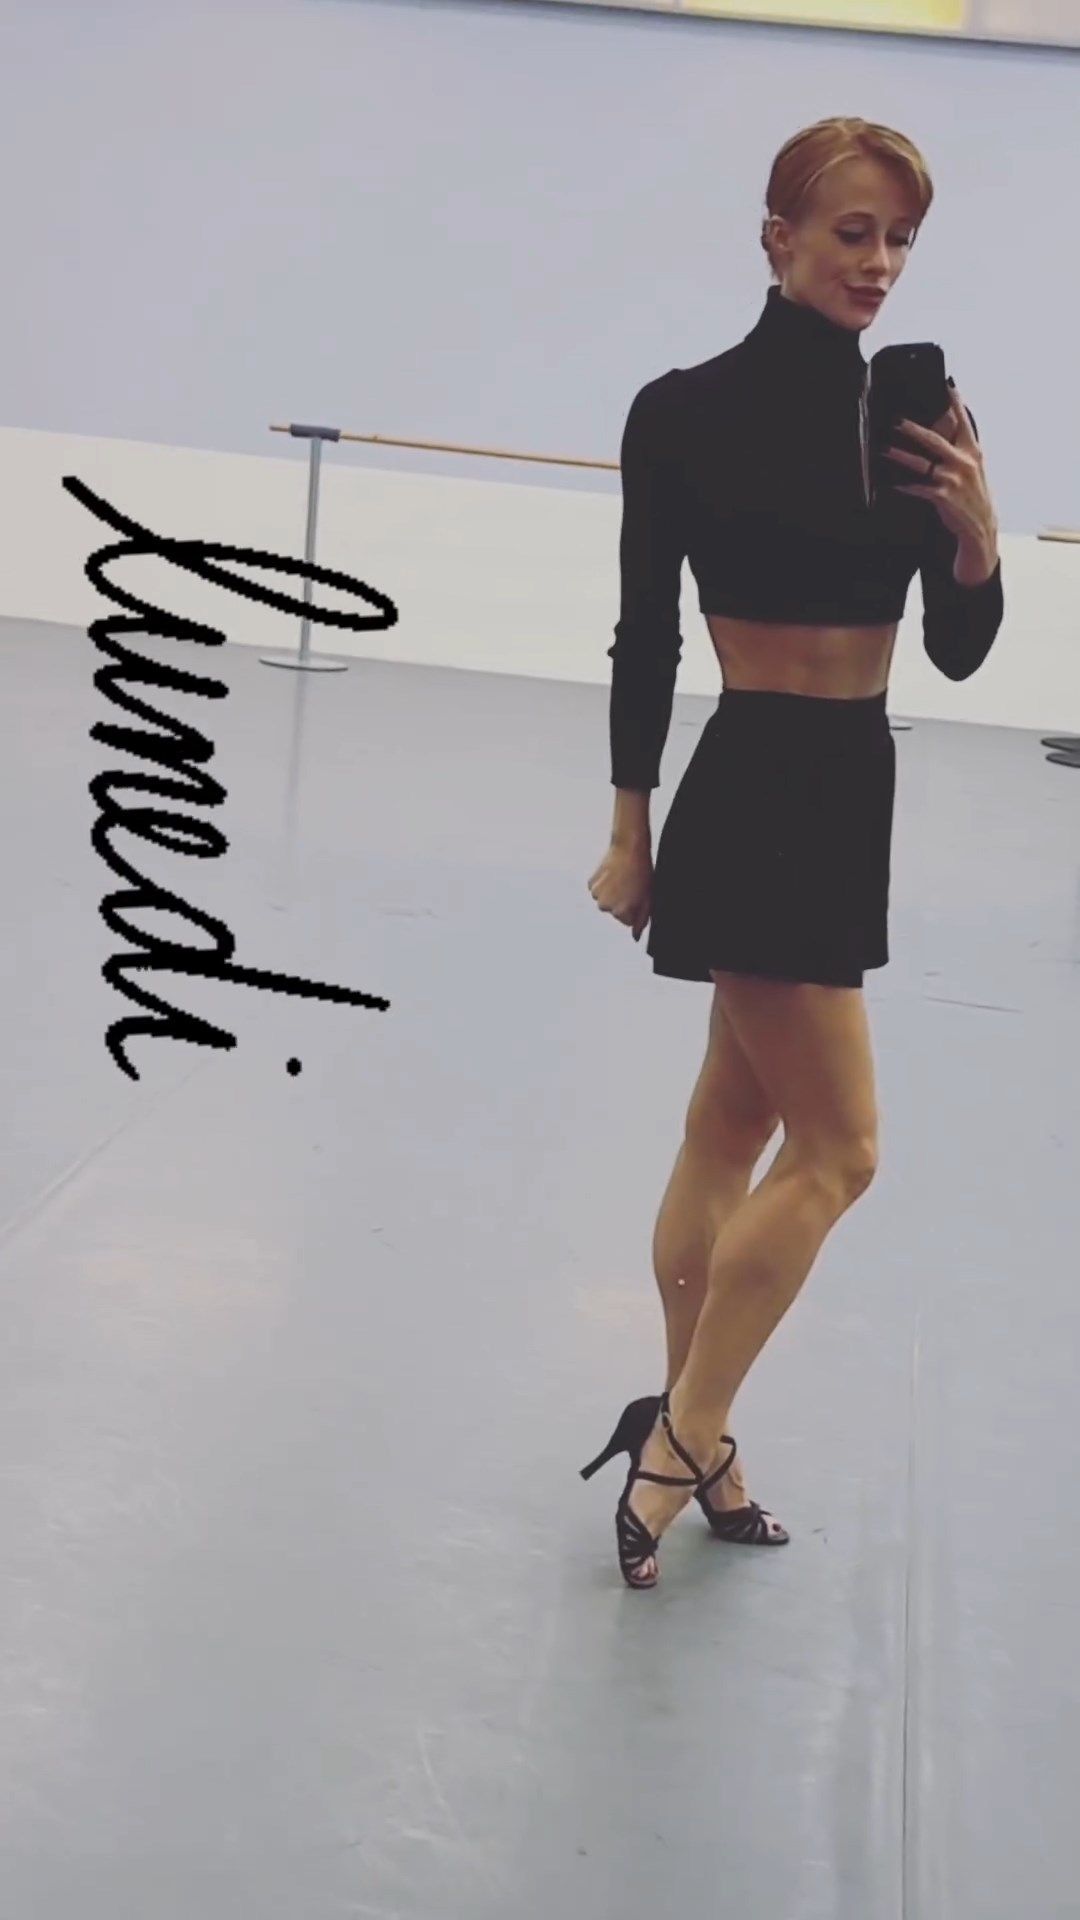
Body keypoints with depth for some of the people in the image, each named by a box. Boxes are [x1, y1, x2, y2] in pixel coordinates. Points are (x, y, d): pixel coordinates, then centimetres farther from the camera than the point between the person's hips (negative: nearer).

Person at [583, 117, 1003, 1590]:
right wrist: (630, 832, -3)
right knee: (837, 1148, -7)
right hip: (754, 788, -6)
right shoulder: (687, 411, -8)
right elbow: (646, 636, -4)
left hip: (852, 790, 6)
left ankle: (686, 1427, 25)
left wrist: (975, 533, -15)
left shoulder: (914, 417, 6)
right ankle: (682, 1436, 8)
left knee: (736, 1127, 13)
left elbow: (960, 650, 4)